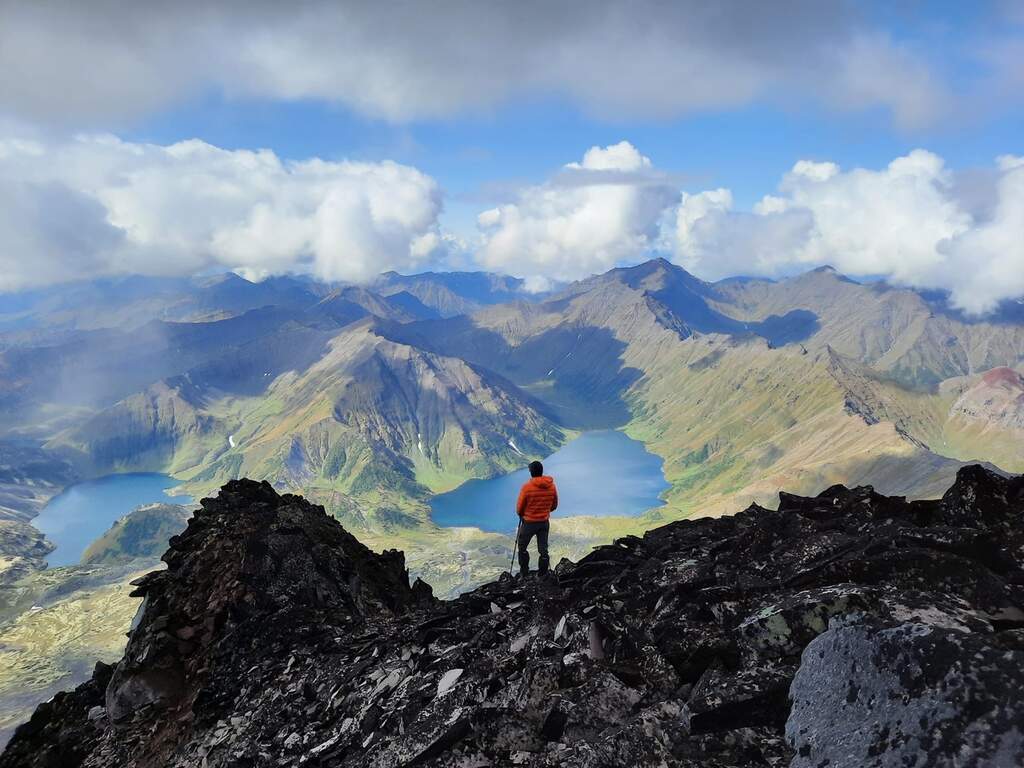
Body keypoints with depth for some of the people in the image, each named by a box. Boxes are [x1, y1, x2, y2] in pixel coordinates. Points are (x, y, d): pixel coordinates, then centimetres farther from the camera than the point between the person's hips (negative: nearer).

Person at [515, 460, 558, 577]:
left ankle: (524, 572, 21)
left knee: (522, 547, 17)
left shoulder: (527, 486, -21)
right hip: (544, 522, 4)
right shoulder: (551, 486, -7)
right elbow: (554, 505, 5)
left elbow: (519, 507, -11)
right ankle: (543, 574, 18)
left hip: (529, 522, -4)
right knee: (543, 549, 14)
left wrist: (520, 514, 11)